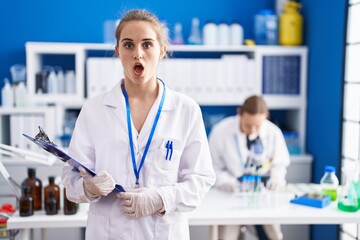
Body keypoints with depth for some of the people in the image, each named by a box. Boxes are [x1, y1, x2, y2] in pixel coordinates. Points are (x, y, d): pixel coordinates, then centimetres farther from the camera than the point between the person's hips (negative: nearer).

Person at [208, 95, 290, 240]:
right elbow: (214, 167, 0)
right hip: (232, 193, -1)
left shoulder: (274, 132, -3)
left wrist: (277, 178, -9)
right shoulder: (221, 131, -8)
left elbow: (279, 163, 11)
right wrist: (225, 181, -19)